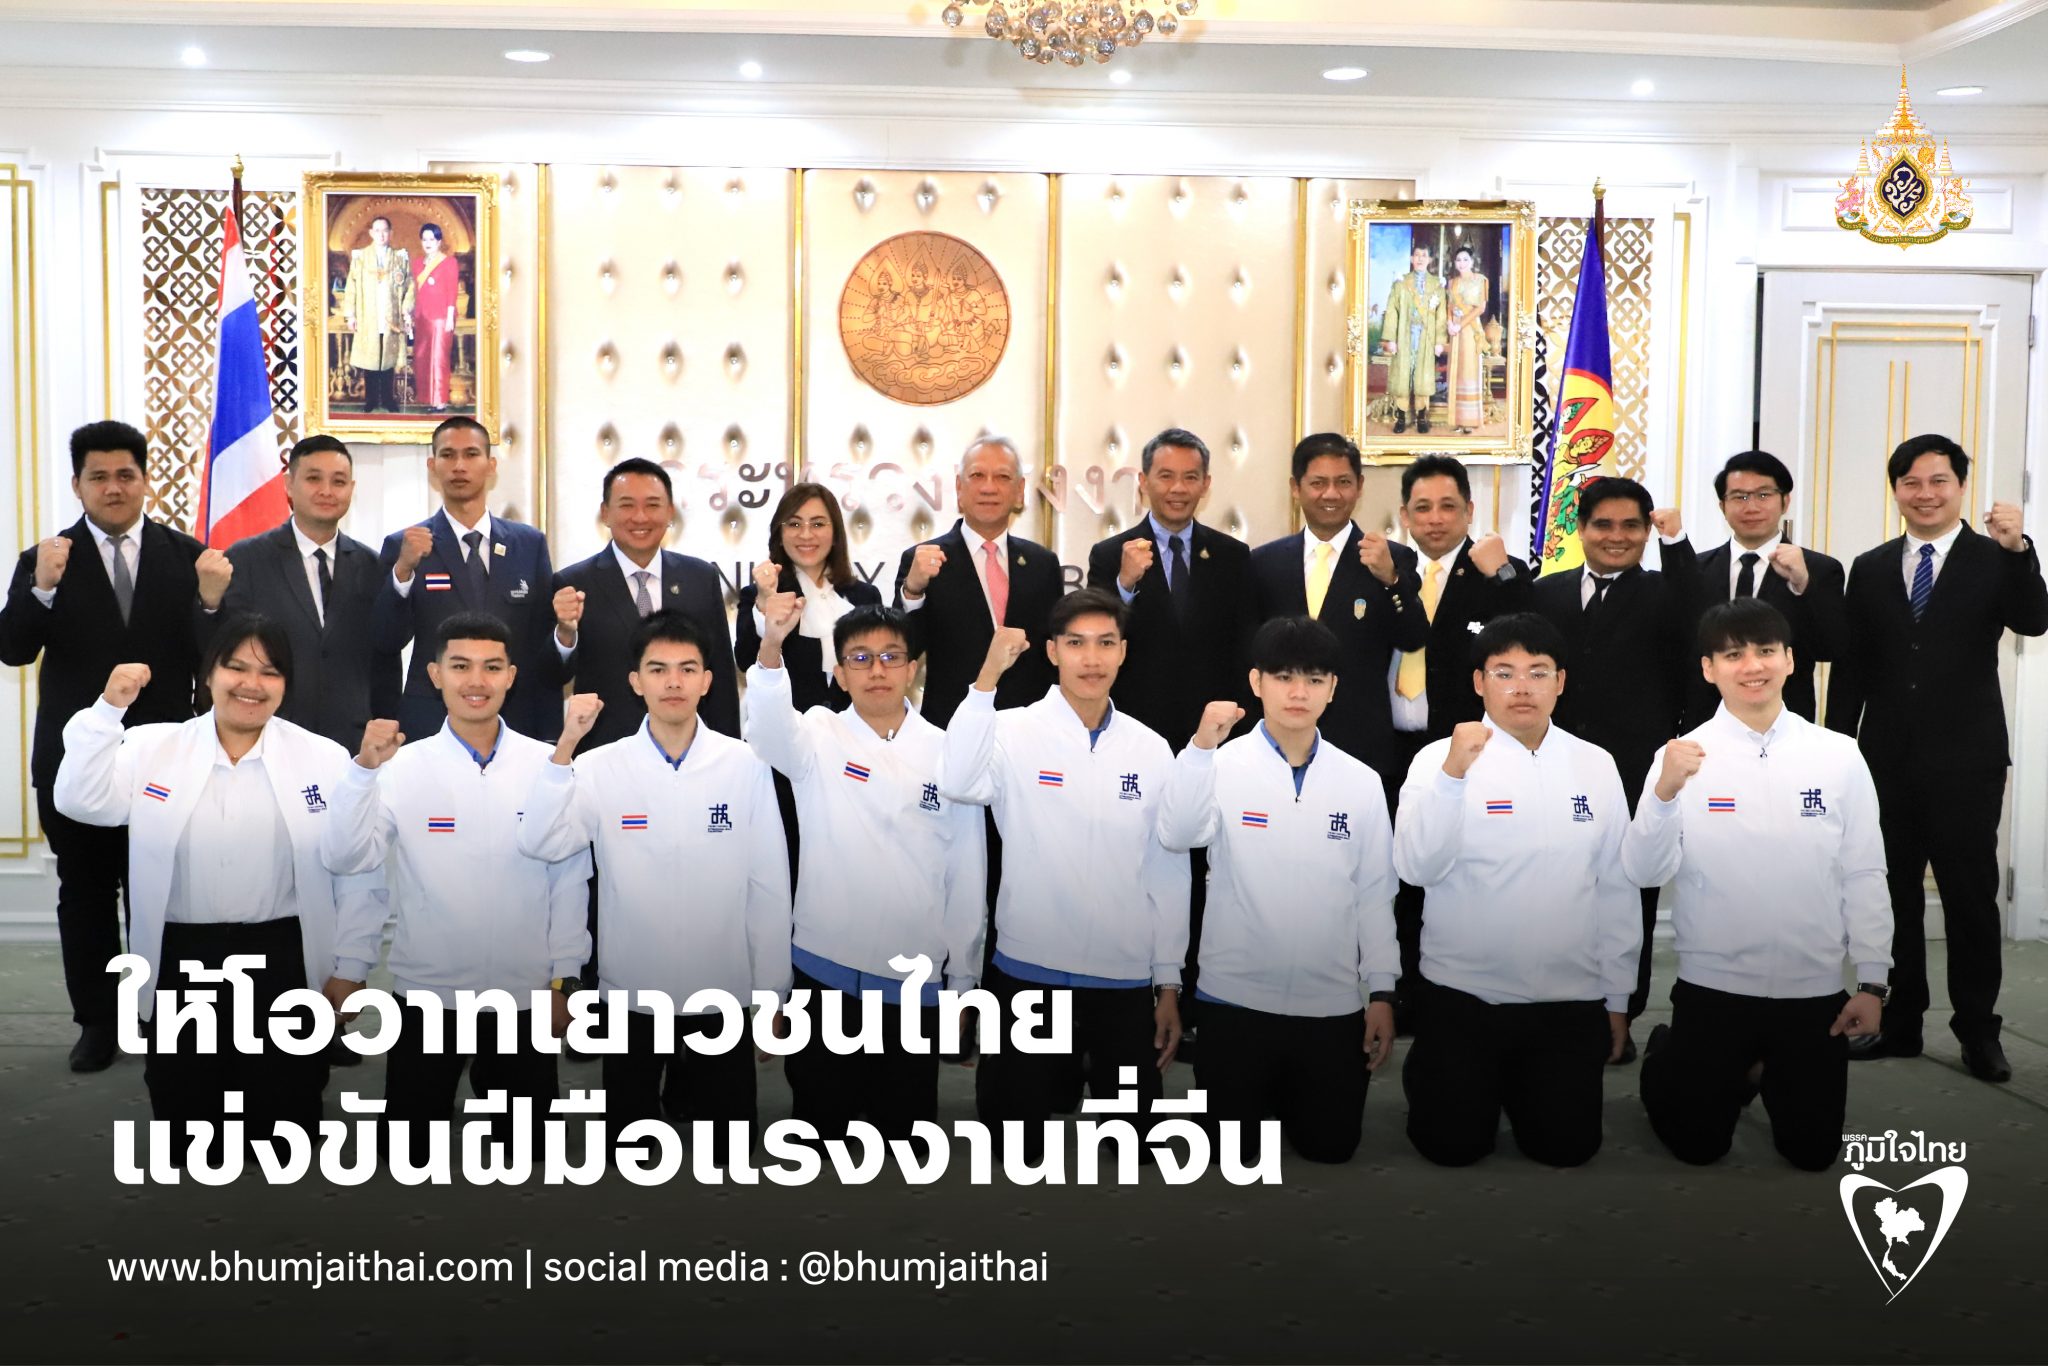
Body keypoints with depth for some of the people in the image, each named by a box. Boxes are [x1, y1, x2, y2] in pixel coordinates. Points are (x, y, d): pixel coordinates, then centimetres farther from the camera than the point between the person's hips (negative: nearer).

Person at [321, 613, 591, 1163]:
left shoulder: (550, 766, -5)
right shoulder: (401, 766, -6)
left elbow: (570, 878, -1)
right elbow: (346, 859, -15)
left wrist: (564, 979, 0)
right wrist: (364, 768, -26)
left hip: (525, 995, 1)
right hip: (425, 994, 0)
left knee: (522, 1144, 15)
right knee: (410, 1144, 13)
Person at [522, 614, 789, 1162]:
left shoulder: (745, 765, -6)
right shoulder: (600, 767, -4)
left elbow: (769, 885, -2)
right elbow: (540, 845, -17)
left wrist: (771, 994, 0)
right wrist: (565, 748, -24)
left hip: (723, 995, 0)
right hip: (632, 994, 1)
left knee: (728, 1146, 13)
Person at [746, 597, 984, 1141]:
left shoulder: (946, 751, 0)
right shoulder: (819, 738, -1)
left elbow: (966, 873, 4)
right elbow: (769, 725, -26)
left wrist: (963, 979, 5)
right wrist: (772, 645, -44)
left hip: (916, 979, 1)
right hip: (826, 972, 0)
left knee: (906, 1123, 12)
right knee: (820, 1119, 11)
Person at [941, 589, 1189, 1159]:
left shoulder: (1152, 750, 3)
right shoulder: (1013, 733, -7)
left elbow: (1168, 872, 7)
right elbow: (955, 784, -29)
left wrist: (1170, 986, 7)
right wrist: (988, 677, -33)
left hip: (1126, 983, 3)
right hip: (1029, 975, -3)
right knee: (1016, 1133, 10)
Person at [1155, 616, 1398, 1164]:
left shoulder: (1361, 782, 2)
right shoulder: (1222, 766, -6)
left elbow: (1375, 893, 5)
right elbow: (1176, 835, -24)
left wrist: (1382, 992, 4)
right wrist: (1202, 745, -34)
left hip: (1333, 1004, 2)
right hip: (1237, 998, -2)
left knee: (1330, 1147, 13)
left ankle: (1281, 1100, 40)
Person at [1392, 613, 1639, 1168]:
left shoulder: (1596, 765, 2)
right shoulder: (1440, 759, -6)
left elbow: (1616, 888, 6)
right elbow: (1416, 868, -19)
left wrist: (1618, 998, 9)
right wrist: (1453, 774, -30)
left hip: (1571, 998, 2)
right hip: (1462, 995, -2)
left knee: (1566, 1147, 5)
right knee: (1453, 1145, 3)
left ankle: (1516, 1088, 35)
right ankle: (1429, 1075, 34)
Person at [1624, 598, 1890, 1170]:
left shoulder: (1839, 756, -4)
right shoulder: (1684, 757, -6)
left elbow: (1865, 875, 1)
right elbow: (1644, 873, -13)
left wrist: (1872, 982, 0)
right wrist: (1666, 793, -29)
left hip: (1814, 988, 1)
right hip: (1712, 985, -1)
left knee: (1813, 1150, 13)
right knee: (1697, 1145, 10)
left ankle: (1765, 1072, 41)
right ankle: (1664, 1059, 39)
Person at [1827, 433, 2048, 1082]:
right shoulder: (1871, 569, 8)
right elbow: (1850, 669, 8)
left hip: (1966, 760, -3)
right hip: (1887, 760, 3)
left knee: (1971, 896, 3)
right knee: (1893, 894, 9)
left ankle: (1978, 1029, 14)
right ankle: (1901, 1022, 20)